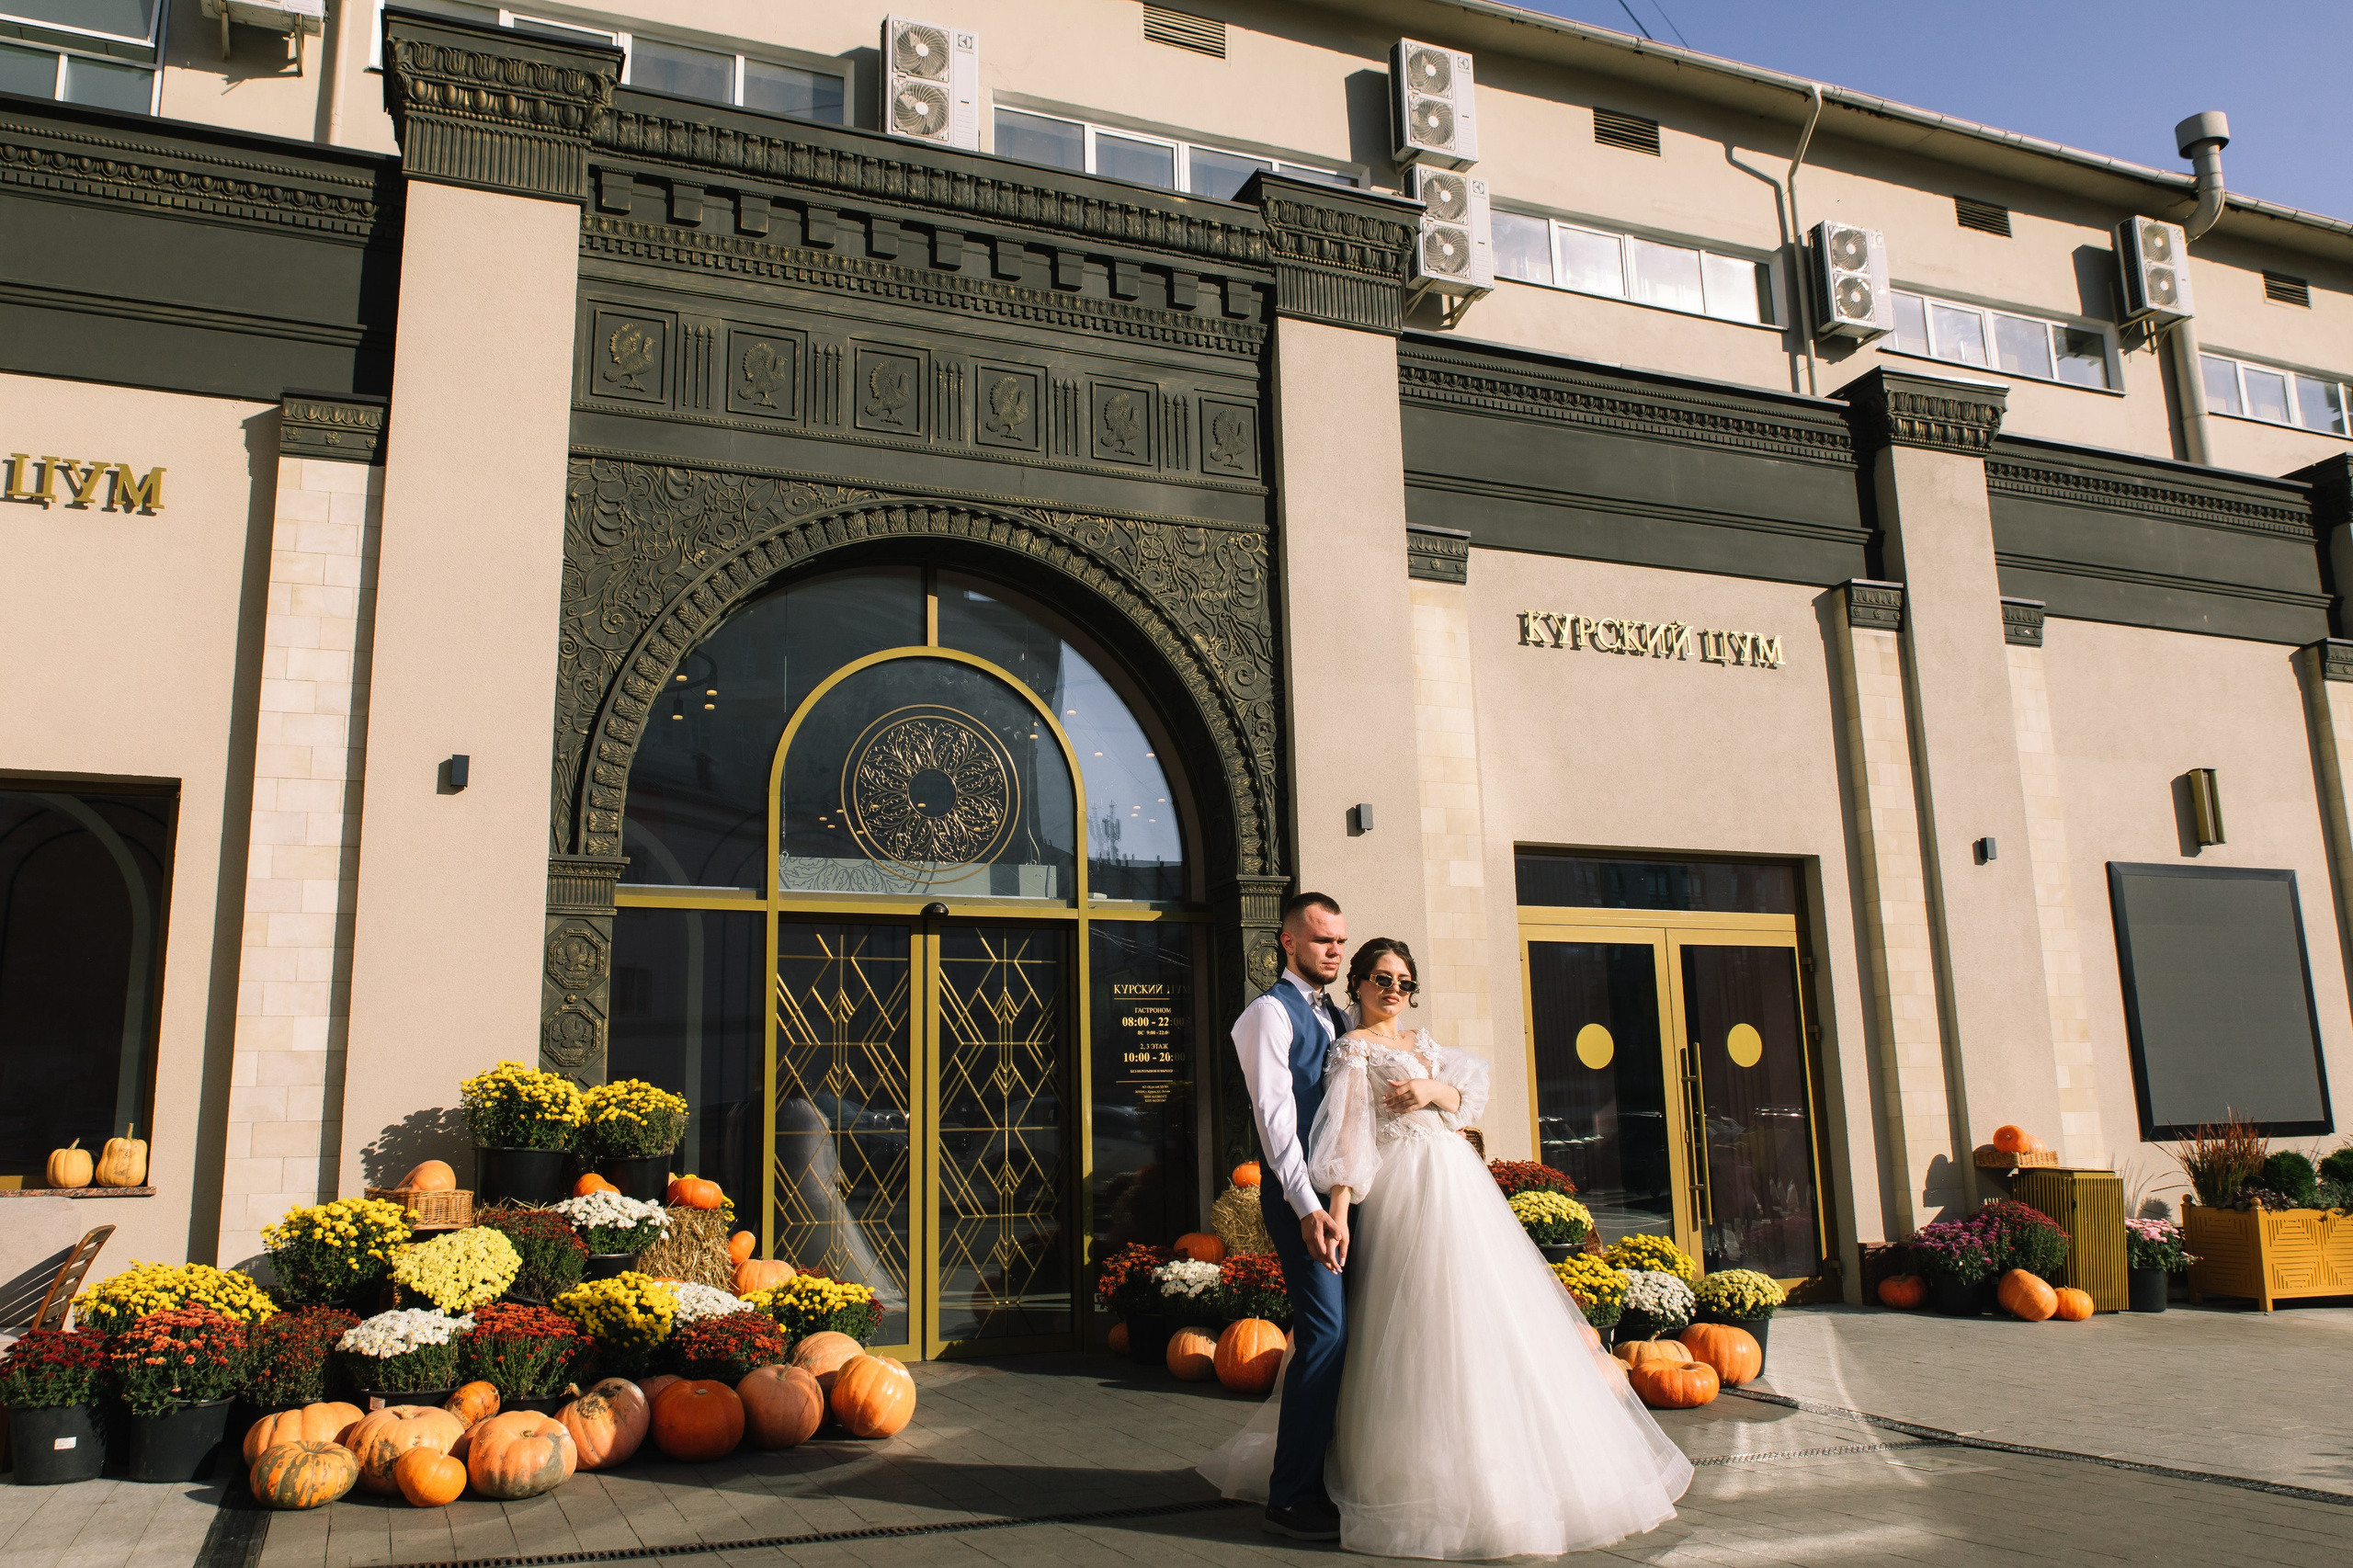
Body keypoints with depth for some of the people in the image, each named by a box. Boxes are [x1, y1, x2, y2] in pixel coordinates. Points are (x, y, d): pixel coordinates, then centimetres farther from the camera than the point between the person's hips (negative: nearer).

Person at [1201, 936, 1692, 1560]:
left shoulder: (1421, 1042, 19)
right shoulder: (1353, 1048, -3)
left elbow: (1470, 1095, 11)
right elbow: (1347, 1135, -13)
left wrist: (1433, 1092, -11)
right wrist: (1339, 1210, -22)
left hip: (1460, 1183, 8)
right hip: (1409, 1192, -8)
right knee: (1426, 1328, -9)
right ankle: (1430, 1486, -1)